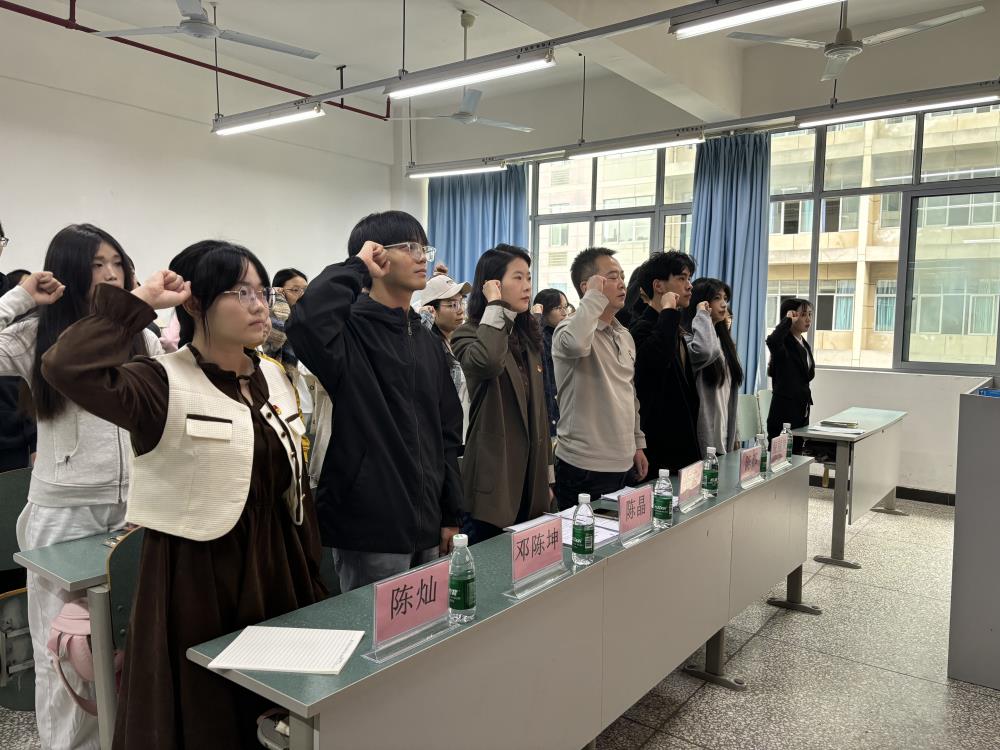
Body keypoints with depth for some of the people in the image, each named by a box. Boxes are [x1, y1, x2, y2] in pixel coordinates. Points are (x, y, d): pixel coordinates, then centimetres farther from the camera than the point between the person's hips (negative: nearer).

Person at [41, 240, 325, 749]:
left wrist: (311, 579, 12)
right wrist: (138, 304, -23)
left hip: (274, 568, 6)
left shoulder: (273, 377, 6)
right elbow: (65, 369, -34)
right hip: (196, 577, -6)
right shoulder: (163, 385, -14)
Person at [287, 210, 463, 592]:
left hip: (426, 525, 8)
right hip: (370, 529, -7)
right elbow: (307, 321, -36)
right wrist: (355, 267, -19)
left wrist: (451, 515, 11)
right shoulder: (350, 331, -10)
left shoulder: (427, 342, 12)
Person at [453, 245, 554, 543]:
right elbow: (487, 362, -35)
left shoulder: (528, 338, 14)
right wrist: (494, 305, -20)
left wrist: (547, 477, 15)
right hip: (492, 481, -7)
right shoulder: (468, 335, -8)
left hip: (529, 477, 7)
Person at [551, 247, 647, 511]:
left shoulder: (625, 336, 13)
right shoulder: (570, 329, -12)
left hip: (623, 464, 8)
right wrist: (595, 296, -24)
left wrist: (638, 444, 19)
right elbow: (576, 343, -39)